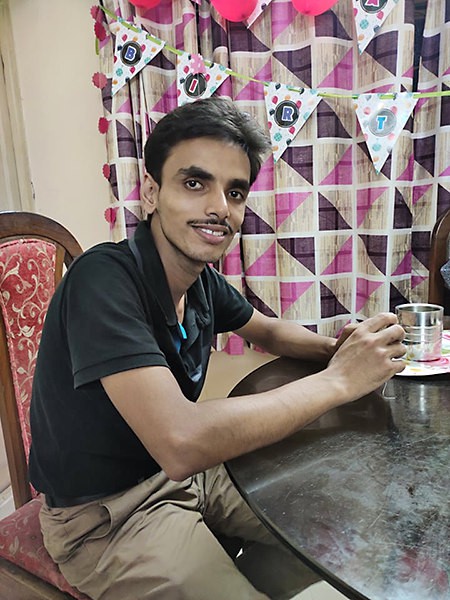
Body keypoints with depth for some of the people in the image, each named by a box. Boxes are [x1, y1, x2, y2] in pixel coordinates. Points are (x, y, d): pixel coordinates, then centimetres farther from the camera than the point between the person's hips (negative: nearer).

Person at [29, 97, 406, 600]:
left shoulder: (203, 280, -5)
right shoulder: (104, 278, -28)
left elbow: (267, 331, 14)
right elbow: (181, 442, -37)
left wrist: (336, 347, -8)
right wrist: (337, 380, -27)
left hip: (187, 472, 7)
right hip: (104, 515, -6)